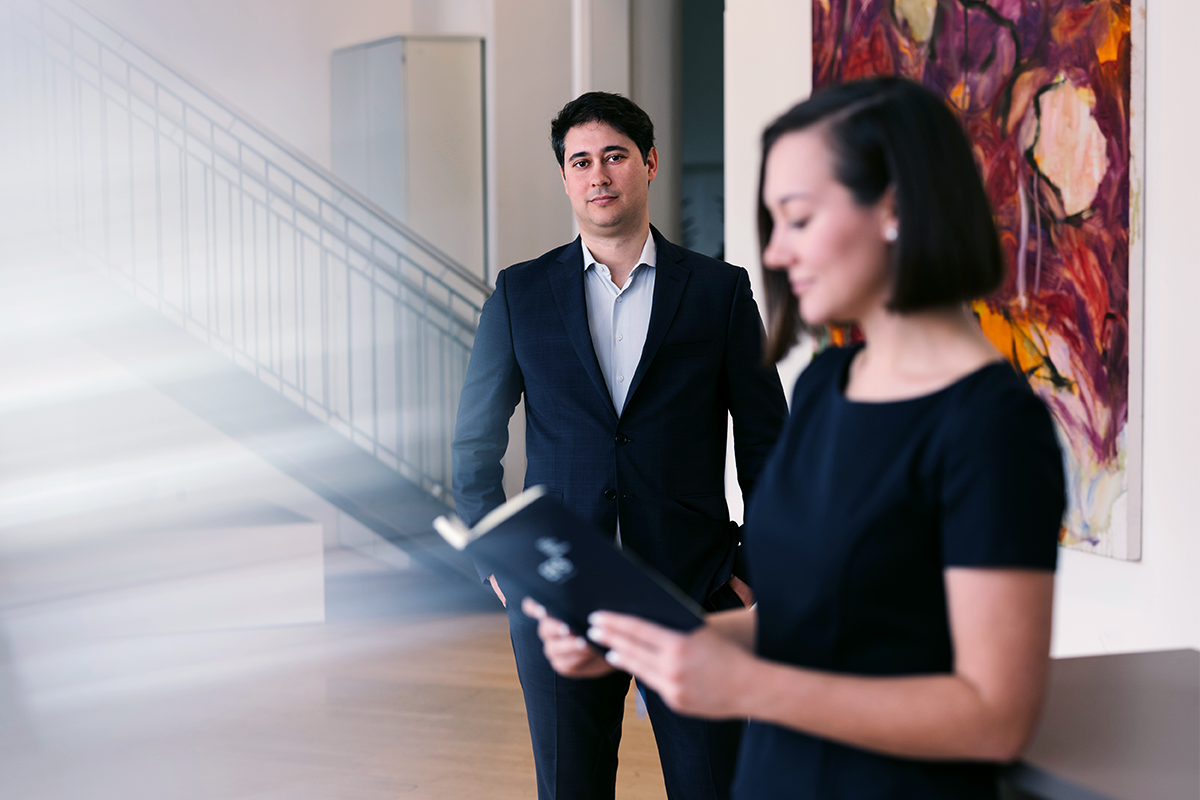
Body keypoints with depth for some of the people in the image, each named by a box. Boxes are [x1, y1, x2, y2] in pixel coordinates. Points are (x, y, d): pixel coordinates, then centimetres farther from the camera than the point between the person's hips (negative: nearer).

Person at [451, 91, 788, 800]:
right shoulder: (521, 293, 6)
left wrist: (755, 569, 0)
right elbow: (476, 443, 12)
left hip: (695, 592, -1)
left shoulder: (721, 290, 3)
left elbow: (766, 442, 6)